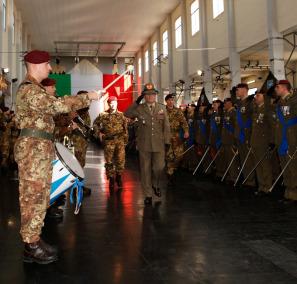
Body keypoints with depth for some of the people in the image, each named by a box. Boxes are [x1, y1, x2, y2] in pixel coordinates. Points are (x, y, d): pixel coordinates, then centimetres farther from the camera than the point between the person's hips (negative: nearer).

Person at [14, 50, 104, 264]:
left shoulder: (35, 89, 21)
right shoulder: (29, 89, -13)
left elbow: (51, 108, 23)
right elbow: (56, 105, -24)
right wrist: (88, 97, -17)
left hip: (41, 148, 10)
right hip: (33, 147, -10)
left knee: (40, 196, 13)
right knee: (33, 196, -6)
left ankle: (35, 239, 21)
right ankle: (31, 247, 1)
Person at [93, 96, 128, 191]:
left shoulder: (121, 115, 6)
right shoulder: (103, 115, 4)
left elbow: (125, 128, 8)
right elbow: (95, 124, 15)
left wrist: (125, 140, 2)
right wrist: (99, 133, 3)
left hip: (120, 140, 0)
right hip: (108, 141, 0)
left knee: (120, 160, -3)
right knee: (109, 161, 3)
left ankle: (118, 176, 18)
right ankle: (111, 179, 16)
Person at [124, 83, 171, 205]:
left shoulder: (162, 108, 7)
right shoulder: (139, 108, 2)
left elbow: (166, 126, 8)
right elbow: (127, 114, -11)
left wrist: (167, 141, 4)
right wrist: (136, 102, -13)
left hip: (159, 144, 1)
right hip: (144, 144, -1)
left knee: (159, 167, 0)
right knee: (145, 170, 5)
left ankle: (156, 185, 32)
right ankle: (148, 195, 17)